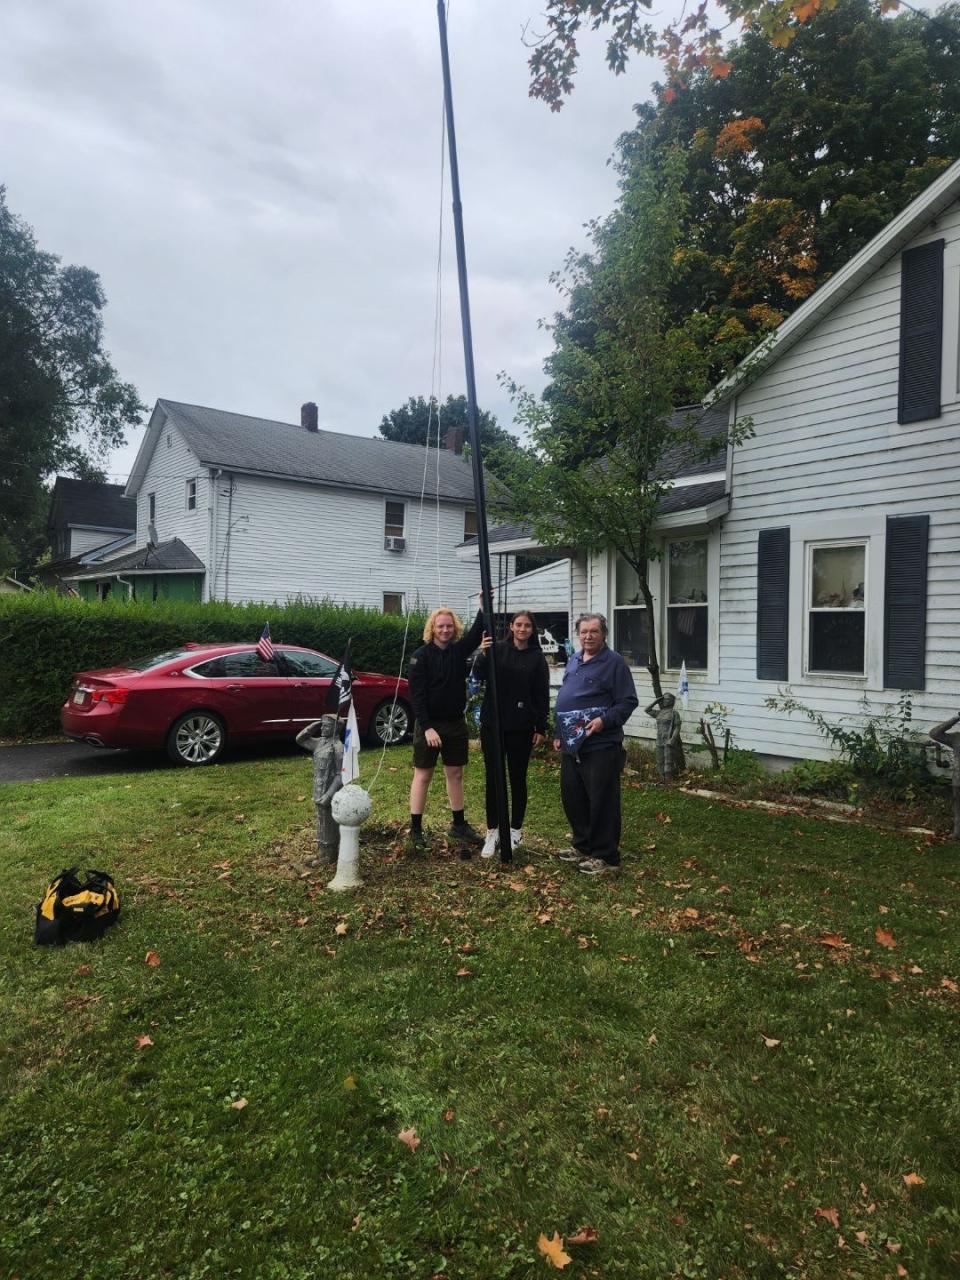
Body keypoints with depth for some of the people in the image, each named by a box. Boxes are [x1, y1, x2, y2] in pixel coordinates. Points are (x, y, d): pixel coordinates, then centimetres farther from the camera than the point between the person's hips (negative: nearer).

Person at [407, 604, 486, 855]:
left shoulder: (459, 650, 4)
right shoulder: (422, 656, -10)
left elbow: (477, 632, -11)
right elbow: (416, 695, -15)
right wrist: (427, 727, -21)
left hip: (455, 723, 5)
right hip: (428, 724, -5)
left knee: (455, 774, 12)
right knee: (422, 775, 2)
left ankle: (459, 825, 23)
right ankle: (415, 830, 8)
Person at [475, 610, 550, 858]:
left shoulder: (537, 657, 1)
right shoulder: (498, 649, 2)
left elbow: (542, 695, 1)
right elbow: (480, 675, -12)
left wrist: (541, 728, -2)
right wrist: (484, 654, -30)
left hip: (521, 727, -1)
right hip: (492, 724, 1)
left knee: (517, 779, 8)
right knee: (493, 778, 5)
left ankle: (515, 831, 21)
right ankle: (492, 832, 15)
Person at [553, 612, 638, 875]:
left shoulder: (614, 662, -9)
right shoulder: (574, 661, 14)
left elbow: (628, 702, -12)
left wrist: (605, 720, -25)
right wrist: (559, 734, 18)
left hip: (601, 746, -8)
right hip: (571, 746, 8)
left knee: (602, 802, -1)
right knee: (572, 798, 15)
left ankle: (604, 855, 11)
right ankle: (582, 845, 31)